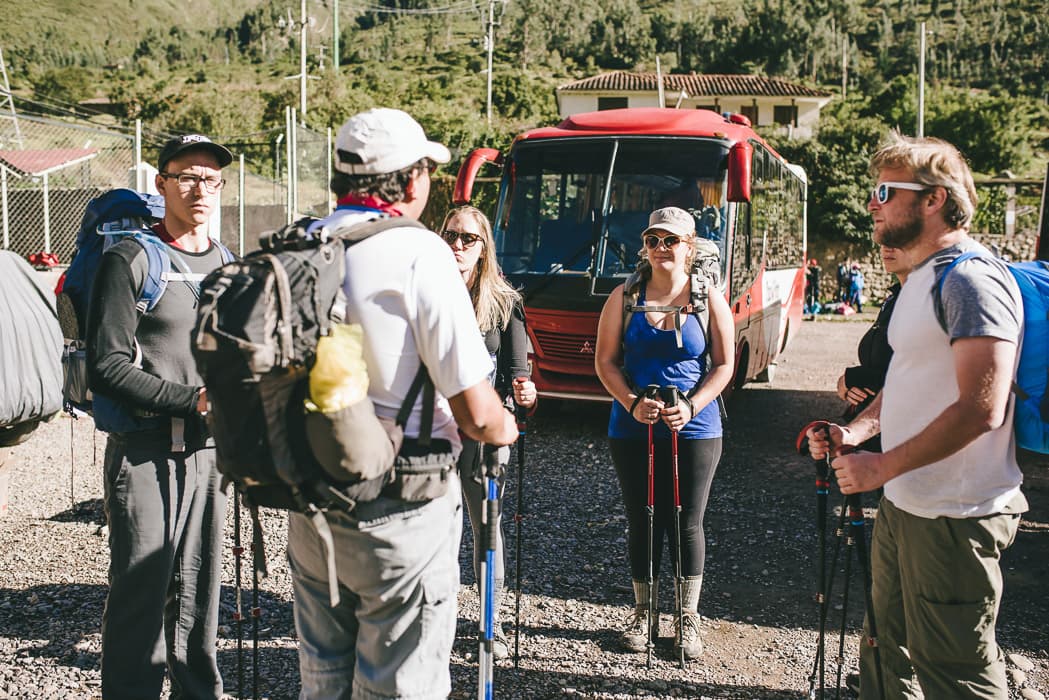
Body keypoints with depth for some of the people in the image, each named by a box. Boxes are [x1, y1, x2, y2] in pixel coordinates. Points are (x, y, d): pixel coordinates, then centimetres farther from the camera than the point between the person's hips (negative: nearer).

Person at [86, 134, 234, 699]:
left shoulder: (227, 265, 15)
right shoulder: (131, 259, -4)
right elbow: (107, 368, -11)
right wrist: (193, 399, -16)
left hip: (210, 452, 5)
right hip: (146, 453, -5)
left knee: (200, 595, 14)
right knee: (140, 596, 0)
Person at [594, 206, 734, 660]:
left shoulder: (709, 300, -1)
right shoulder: (624, 298, 1)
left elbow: (724, 366, 0)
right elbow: (605, 361, 1)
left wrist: (690, 407, -14)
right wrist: (633, 403, -15)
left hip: (694, 430, -1)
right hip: (632, 430, 1)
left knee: (687, 524, 5)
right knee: (641, 523, 9)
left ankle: (688, 620, 20)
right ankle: (644, 612, 26)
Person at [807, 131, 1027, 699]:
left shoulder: (972, 280, -19)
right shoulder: (922, 278, 13)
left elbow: (980, 409, -26)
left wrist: (880, 467, -20)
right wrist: (856, 430, 5)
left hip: (954, 519, -10)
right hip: (904, 505, 10)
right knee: (889, 652, 21)